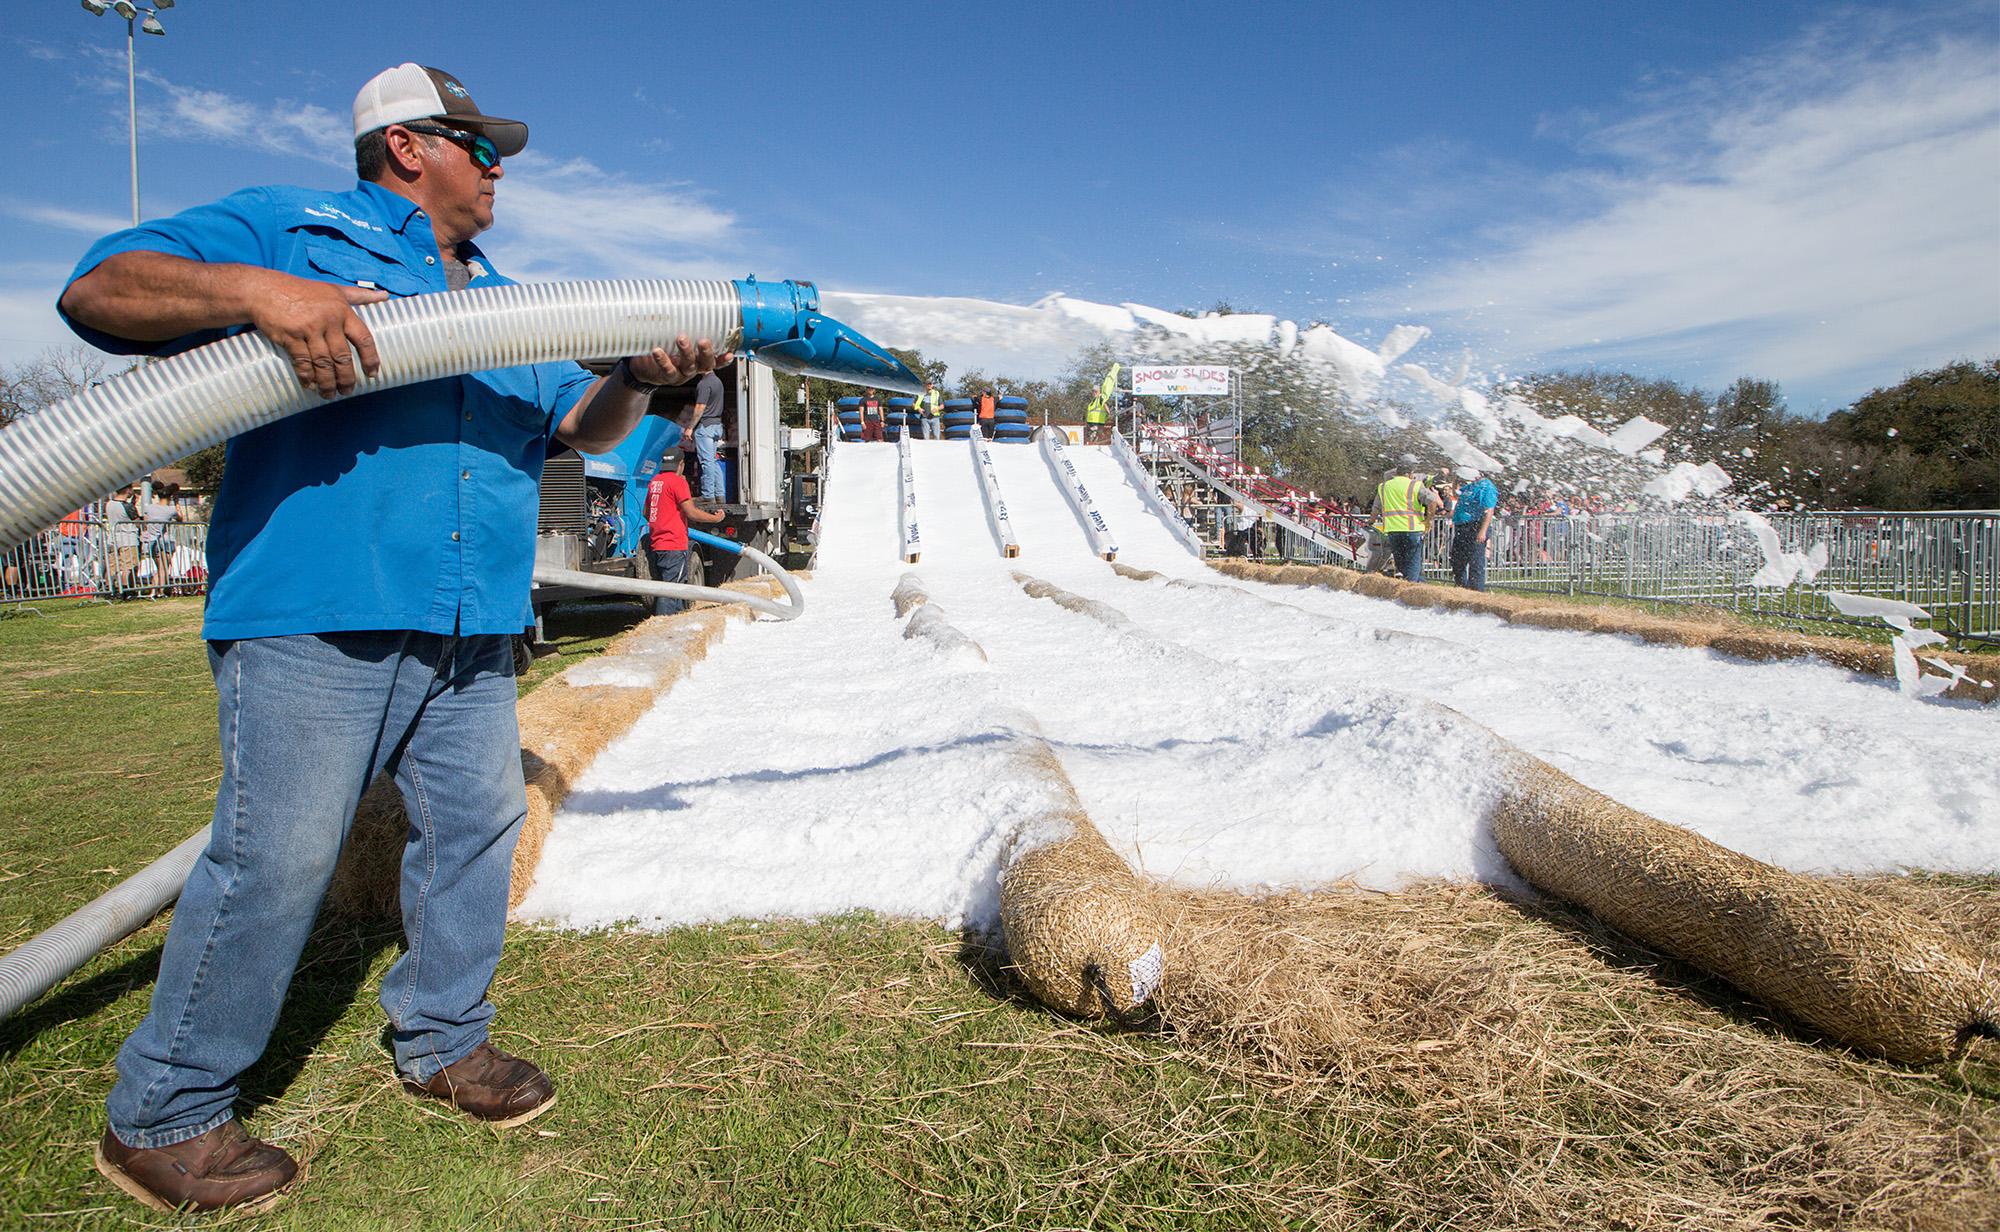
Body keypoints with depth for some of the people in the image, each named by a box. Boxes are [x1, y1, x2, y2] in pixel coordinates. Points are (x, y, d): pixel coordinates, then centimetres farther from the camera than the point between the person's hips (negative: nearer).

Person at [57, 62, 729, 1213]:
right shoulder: (292, 227, 6)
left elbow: (581, 422, 22)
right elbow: (101, 287, -3)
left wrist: (639, 378, 0)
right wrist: (257, 290, -21)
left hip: (472, 629, 7)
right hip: (314, 612, -7)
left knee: (479, 824, 11)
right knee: (276, 858, -6)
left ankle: (443, 1039, 31)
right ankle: (162, 1116, 14)